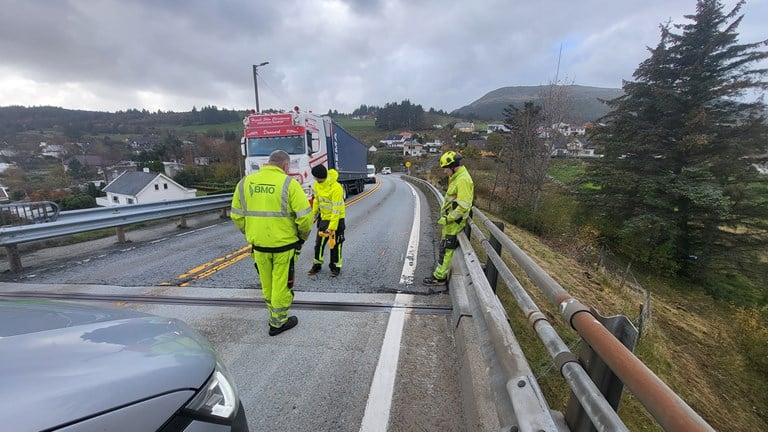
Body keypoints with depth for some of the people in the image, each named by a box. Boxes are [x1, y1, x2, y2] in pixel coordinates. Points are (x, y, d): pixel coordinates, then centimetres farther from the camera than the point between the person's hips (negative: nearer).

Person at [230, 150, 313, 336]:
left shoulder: (245, 182, 2)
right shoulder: (289, 183, -12)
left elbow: (236, 215, 7)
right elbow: (305, 216, -17)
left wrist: (251, 235, 18)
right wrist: (303, 236, 1)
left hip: (258, 245, 5)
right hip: (284, 245, -4)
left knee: (267, 285, 22)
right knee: (282, 285, 12)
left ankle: (275, 316, 40)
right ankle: (278, 323, 26)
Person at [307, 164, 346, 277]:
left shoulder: (336, 188, -26)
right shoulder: (317, 185, -3)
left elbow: (336, 210, -25)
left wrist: (332, 227, -25)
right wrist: (314, 215, 14)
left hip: (336, 219, -6)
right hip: (323, 218, 6)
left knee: (335, 244, 4)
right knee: (319, 242, 11)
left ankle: (335, 267, 20)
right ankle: (317, 264, 27)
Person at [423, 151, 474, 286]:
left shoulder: (463, 180, -21)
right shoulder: (456, 177, 11)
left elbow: (464, 206, -25)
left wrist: (447, 219, -20)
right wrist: (444, 215, 13)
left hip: (453, 222, -10)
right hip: (449, 220, 10)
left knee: (446, 249, -1)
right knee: (444, 247, 19)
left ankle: (440, 277, 10)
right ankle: (442, 269, 33)